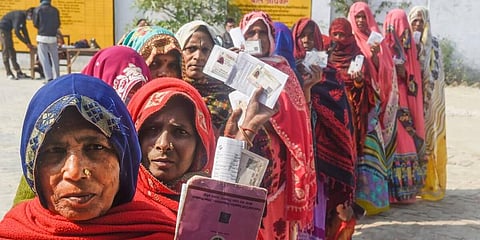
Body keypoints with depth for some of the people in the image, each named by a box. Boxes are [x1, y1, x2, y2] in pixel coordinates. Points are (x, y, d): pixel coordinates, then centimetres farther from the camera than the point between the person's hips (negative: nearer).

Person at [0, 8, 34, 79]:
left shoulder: (23, 17, 5)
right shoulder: (19, 16, -24)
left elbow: (24, 31, 11)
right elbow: (17, 32, -27)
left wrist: (29, 44, 6)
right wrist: (26, 43, -23)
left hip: (7, 30, 10)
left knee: (11, 50, 10)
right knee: (6, 51, -9)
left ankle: (19, 72, 12)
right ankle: (9, 74, -7)